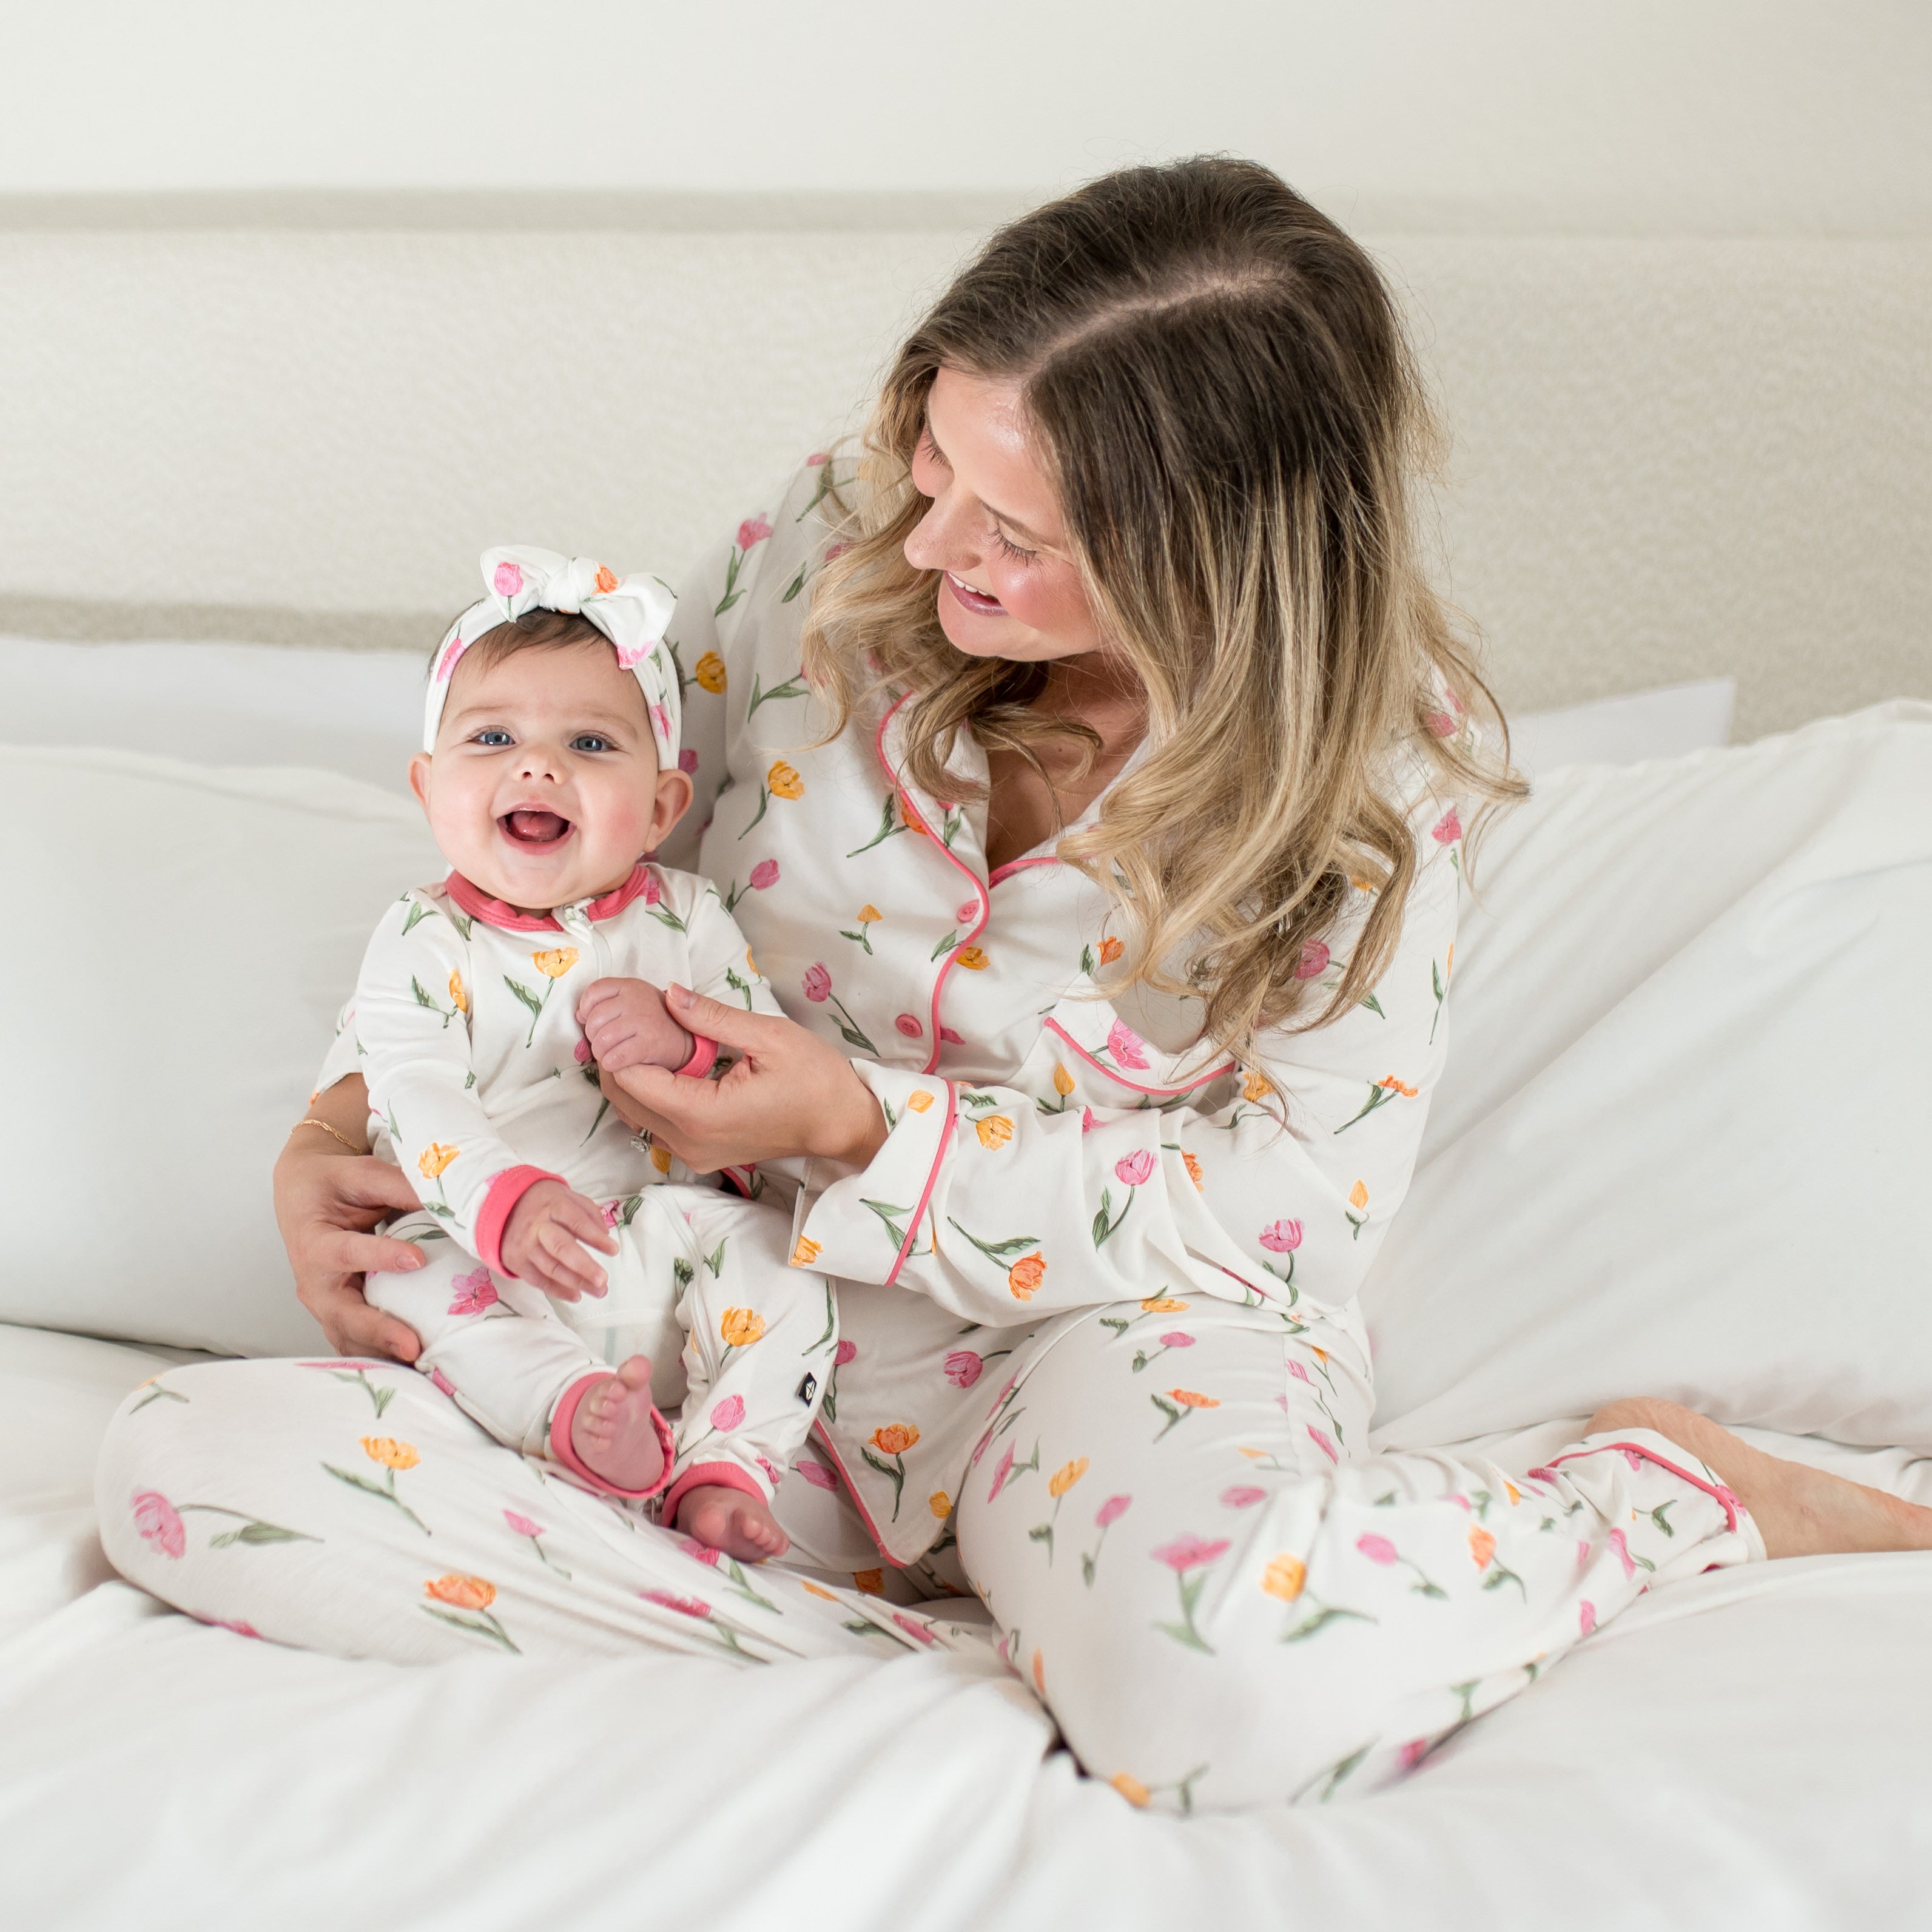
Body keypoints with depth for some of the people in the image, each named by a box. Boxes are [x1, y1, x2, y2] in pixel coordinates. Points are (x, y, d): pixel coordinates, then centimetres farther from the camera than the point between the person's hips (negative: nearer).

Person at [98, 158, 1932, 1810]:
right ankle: (936, 1640, -22)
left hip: (1123, 1320, -4)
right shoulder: (832, 541, -7)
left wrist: (862, 1125, -21)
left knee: (1215, 1686, -42)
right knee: (178, 1472, -19)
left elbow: (1284, 1201, -11)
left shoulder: (1378, 764, -13)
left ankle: (1669, 1487, -8)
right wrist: (345, 1129, -5)